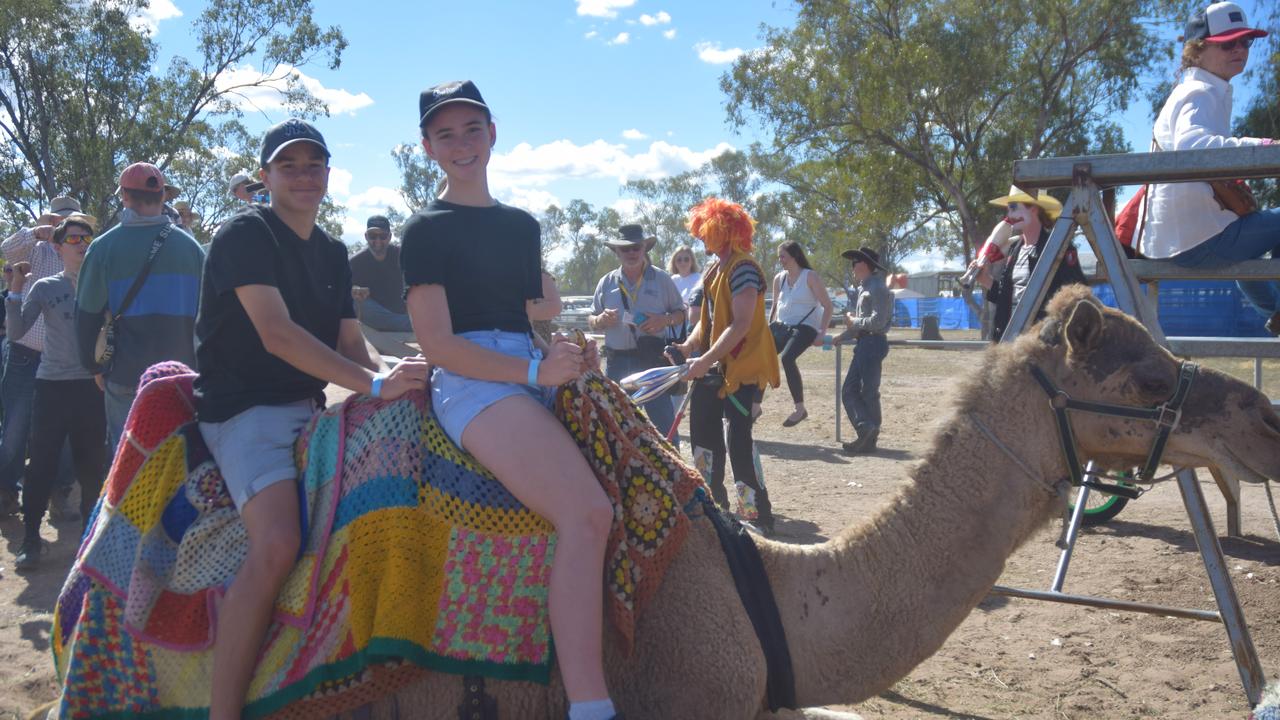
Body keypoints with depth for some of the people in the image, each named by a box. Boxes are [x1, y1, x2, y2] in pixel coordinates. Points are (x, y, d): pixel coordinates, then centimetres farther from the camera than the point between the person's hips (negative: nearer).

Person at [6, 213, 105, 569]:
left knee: (91, 464, 7)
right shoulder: (45, 287, 3)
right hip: (52, 386, -1)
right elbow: (17, 331, -3)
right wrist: (16, 290, -11)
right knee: (42, 464, 0)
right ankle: (30, 538, 8)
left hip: (92, 386, 1)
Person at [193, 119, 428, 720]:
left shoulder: (332, 252, 16)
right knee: (276, 544, -28)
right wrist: (375, 384, -24)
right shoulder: (245, 234, -8)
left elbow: (349, 343, 13)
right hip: (246, 409, -8)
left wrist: (392, 374, -10)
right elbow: (277, 334, -20)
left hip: (309, 408, 8)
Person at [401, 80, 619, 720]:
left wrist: (564, 353, 4)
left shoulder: (522, 225, 24)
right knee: (586, 512, -29)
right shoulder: (427, 229, 5)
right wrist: (535, 370, -13)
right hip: (469, 383, -7)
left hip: (534, 377, 7)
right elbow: (438, 343, -5)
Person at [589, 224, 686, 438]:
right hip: (617, 362, 2)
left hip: (654, 359, -2)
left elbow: (681, 314, 8)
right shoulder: (607, 282, 9)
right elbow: (591, 320, 13)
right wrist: (601, 320, -11)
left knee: (664, 422, -3)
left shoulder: (662, 279, 4)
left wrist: (665, 320, -13)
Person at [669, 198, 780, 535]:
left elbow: (741, 325, -23)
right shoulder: (714, 269, 14)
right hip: (714, 367, 10)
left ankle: (760, 516, 2)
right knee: (704, 435, 14)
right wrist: (688, 346, 1)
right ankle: (713, 504, 28)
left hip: (742, 369, -10)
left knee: (739, 441, -9)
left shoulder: (743, 269, -15)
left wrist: (705, 360, -26)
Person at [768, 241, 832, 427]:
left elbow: (828, 306, -8)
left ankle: (800, 408, -23)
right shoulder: (779, 279, 10)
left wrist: (821, 333, -17)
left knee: (787, 358, -32)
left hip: (804, 327, -7)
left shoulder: (810, 277, -7)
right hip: (781, 326, 7)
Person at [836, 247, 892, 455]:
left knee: (869, 393, -6)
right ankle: (867, 431, 3)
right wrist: (842, 337, 20)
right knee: (849, 390, 6)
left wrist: (854, 321, -10)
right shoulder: (864, 288, 17)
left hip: (873, 343, -10)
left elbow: (877, 322, -22)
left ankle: (869, 439, -2)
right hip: (864, 343, 10)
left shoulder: (877, 289, -14)